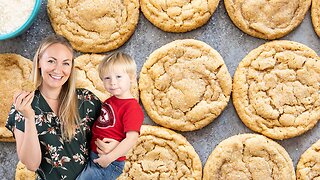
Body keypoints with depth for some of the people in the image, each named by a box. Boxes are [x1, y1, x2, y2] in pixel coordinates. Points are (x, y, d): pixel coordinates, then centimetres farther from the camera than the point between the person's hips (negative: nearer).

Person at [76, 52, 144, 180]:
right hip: (93, 156, 9)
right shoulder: (109, 101, 8)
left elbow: (131, 138, -25)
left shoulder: (132, 108, -20)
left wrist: (109, 158, -26)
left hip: (108, 164, -9)